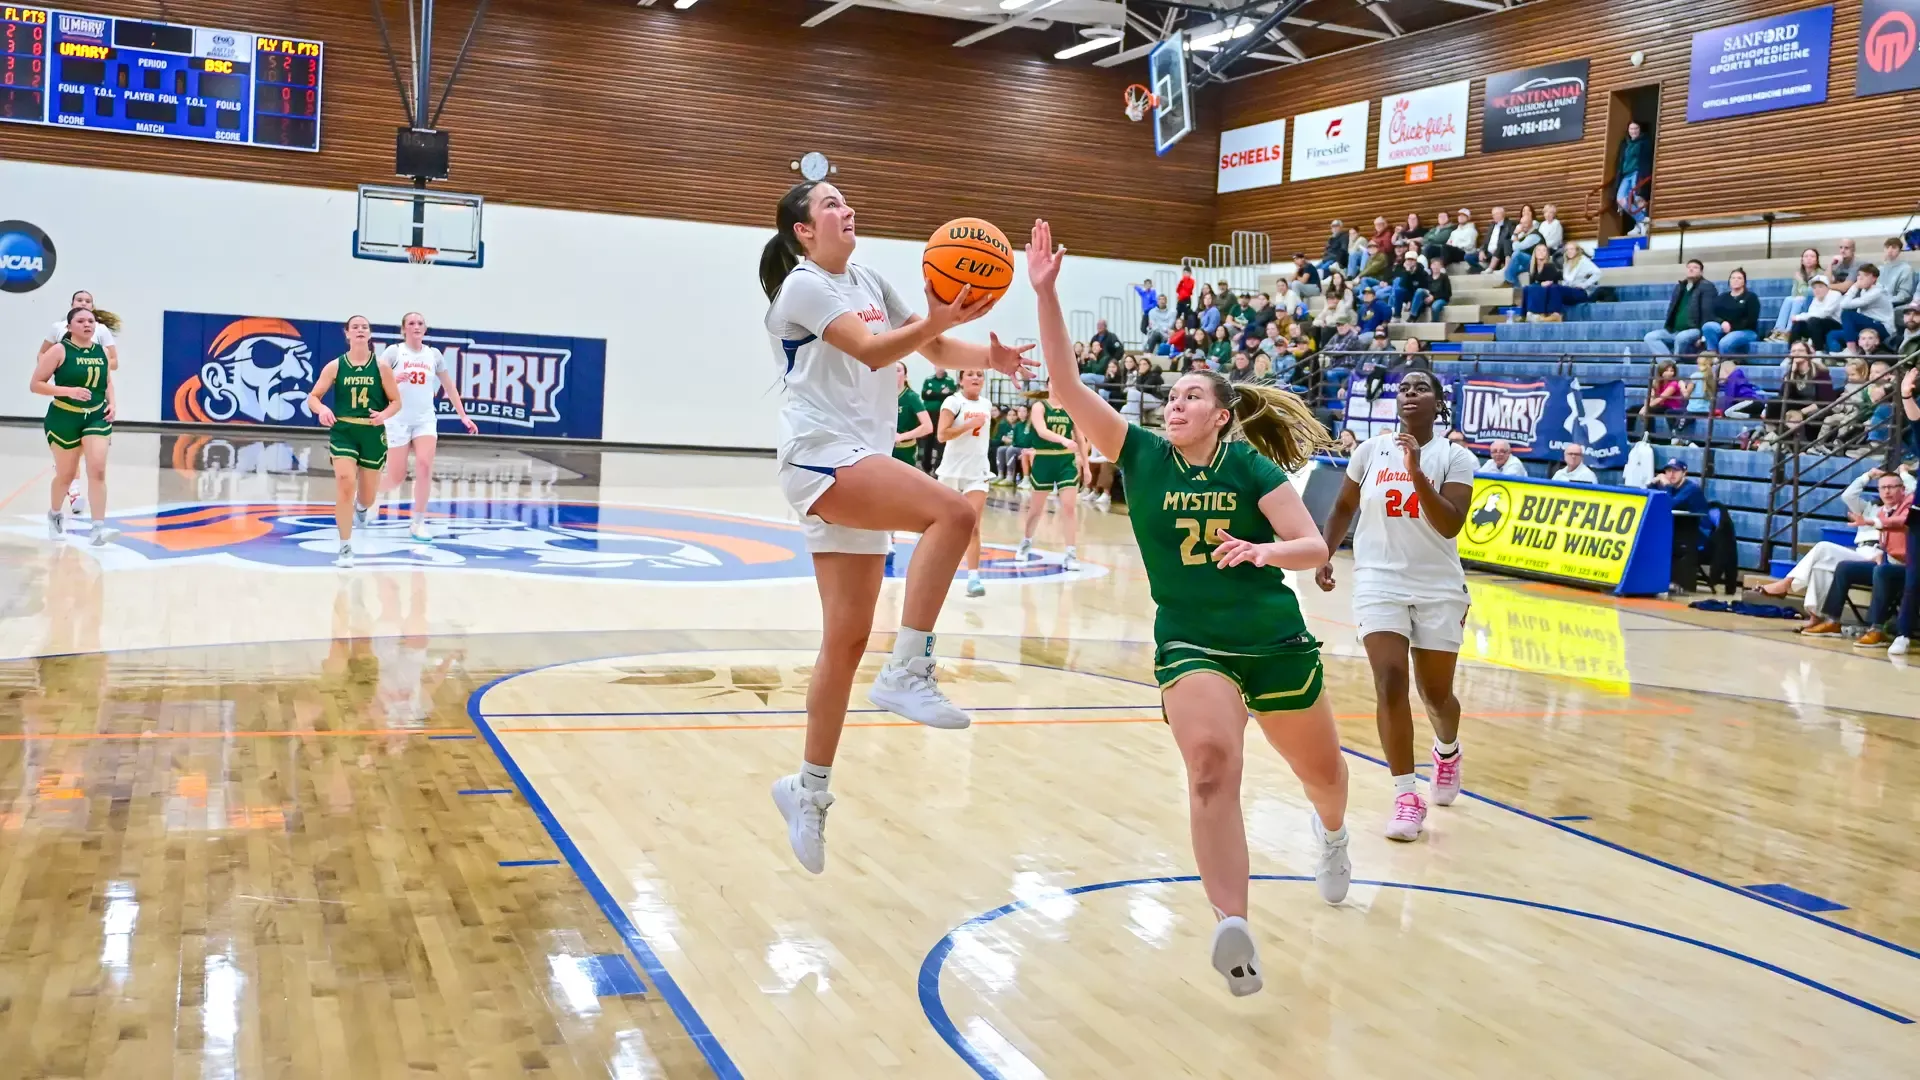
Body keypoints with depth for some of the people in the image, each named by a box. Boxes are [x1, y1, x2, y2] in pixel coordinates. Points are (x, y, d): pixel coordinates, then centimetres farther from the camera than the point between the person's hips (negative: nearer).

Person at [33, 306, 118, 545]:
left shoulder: (102, 351, 5)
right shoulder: (59, 351, -10)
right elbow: (35, 384, -11)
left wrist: (112, 404, -1)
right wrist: (68, 391, -23)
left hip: (97, 417, 3)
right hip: (64, 418, -3)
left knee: (97, 471, -12)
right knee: (66, 474, 9)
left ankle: (98, 528, -15)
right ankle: (55, 514, 39)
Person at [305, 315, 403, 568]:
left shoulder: (381, 367, -1)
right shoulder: (335, 366, -1)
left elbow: (396, 401, 3)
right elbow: (313, 397, 1)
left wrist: (383, 415, -18)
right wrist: (322, 409, -22)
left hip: (373, 434, 1)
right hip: (343, 431, -1)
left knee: (367, 496, 11)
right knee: (344, 483, -19)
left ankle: (362, 507, 54)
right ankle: (345, 548, -9)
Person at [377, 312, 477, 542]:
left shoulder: (434, 354, 6)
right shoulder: (394, 351, -5)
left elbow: (449, 387, 14)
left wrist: (463, 416, 11)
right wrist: (392, 380, -39)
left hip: (425, 419, 3)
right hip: (398, 420, -3)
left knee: (424, 466, -17)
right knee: (396, 477, -1)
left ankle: (418, 523, -6)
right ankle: (374, 495, 36)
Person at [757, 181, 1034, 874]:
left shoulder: (869, 284, 19)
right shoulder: (802, 286, -4)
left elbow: (936, 350, 17)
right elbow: (873, 351, -18)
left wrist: (985, 357, -3)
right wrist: (941, 321, -32)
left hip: (861, 465, 8)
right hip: (819, 455, -8)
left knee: (847, 639, 7)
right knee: (951, 512, -29)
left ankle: (809, 789, 16)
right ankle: (907, 674, -24)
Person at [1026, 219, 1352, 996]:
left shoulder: (1251, 466, -8)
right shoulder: (1142, 456, -5)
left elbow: (1315, 546, -13)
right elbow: (1066, 389, -14)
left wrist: (1267, 550, -34)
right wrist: (1045, 293, -22)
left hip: (1277, 643, 1)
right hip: (1190, 645, -1)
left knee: (1322, 770, 20)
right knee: (1211, 764, -28)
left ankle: (1331, 834, 58)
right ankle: (1233, 930, -34)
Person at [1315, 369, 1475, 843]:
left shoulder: (1456, 457, -5)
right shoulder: (1370, 451, 2)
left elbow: (1450, 525, -18)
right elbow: (1344, 508, 16)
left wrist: (1416, 472, -27)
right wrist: (1324, 554, 3)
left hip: (1438, 587, 0)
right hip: (1379, 581, 0)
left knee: (1436, 694, 9)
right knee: (1391, 683, -15)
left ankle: (1447, 750, 45)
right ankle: (1406, 796, -7)